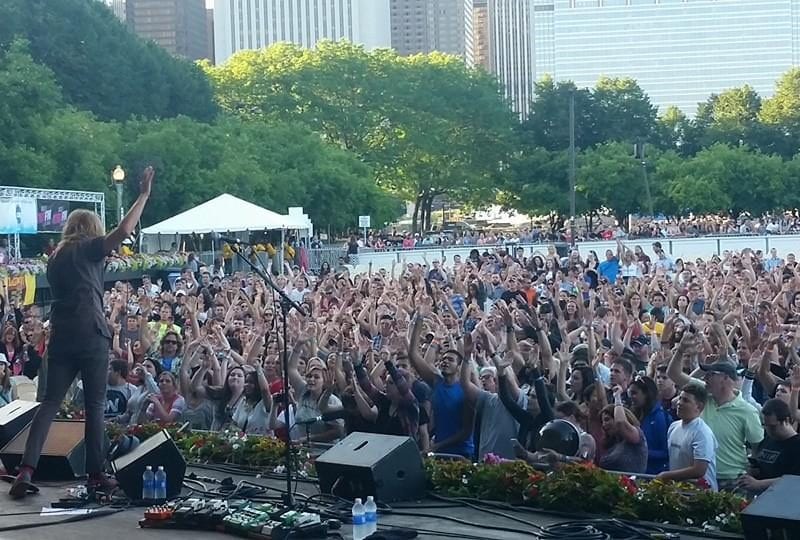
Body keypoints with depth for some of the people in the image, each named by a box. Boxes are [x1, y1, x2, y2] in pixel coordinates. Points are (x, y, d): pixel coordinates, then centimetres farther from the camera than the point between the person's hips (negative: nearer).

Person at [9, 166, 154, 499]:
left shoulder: (55, 256, 19)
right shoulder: (88, 249, 1)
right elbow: (124, 230, -12)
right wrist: (144, 195, -5)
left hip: (60, 335, 5)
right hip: (90, 334, -5)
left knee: (50, 402, 5)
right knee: (95, 404, 2)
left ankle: (26, 470, -8)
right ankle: (96, 475, 3)